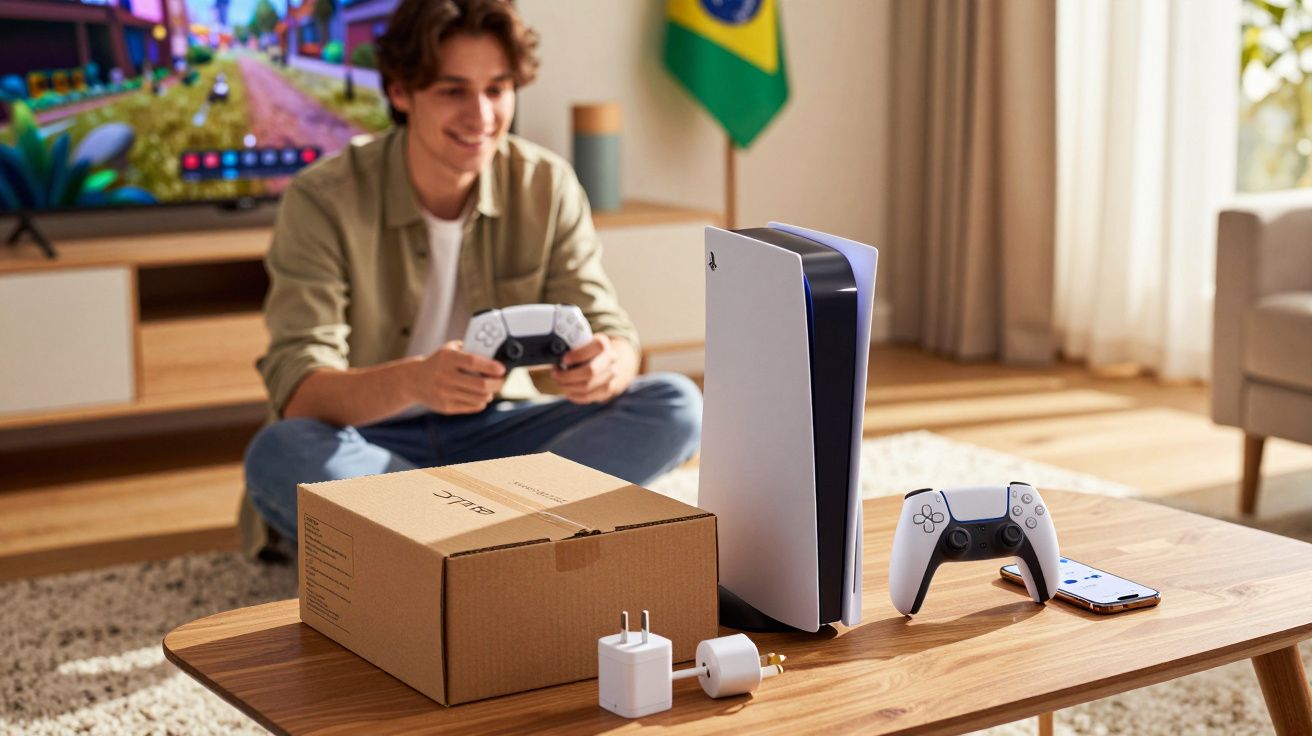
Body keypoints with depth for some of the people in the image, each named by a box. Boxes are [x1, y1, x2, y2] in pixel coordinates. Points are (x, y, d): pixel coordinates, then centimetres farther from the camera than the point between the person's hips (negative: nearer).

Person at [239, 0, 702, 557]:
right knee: (278, 454, -37)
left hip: (492, 433, 3)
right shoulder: (323, 200, -14)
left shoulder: (548, 187, -4)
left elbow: (610, 334, -6)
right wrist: (411, 382, -44)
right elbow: (297, 391, -22)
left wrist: (606, 364, -33)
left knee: (676, 405, -18)